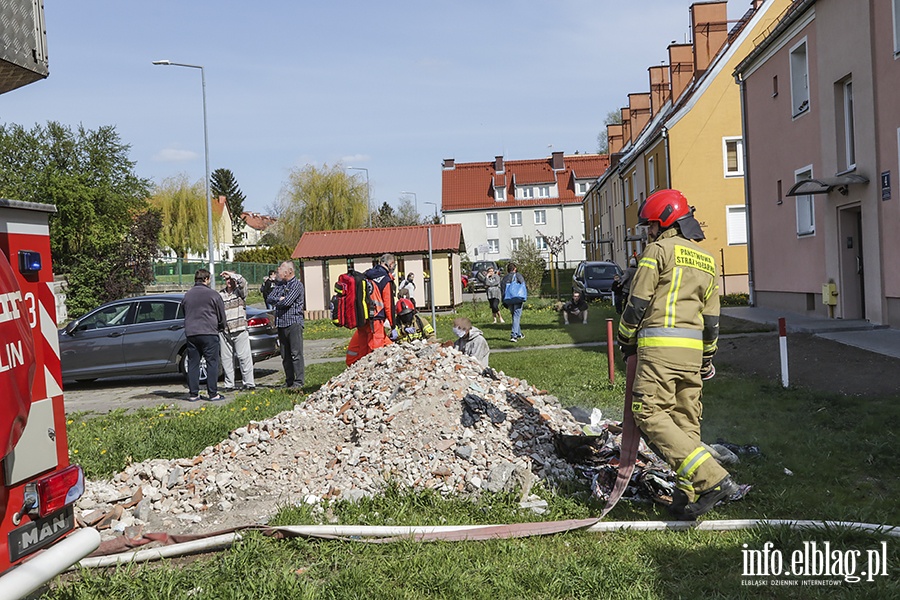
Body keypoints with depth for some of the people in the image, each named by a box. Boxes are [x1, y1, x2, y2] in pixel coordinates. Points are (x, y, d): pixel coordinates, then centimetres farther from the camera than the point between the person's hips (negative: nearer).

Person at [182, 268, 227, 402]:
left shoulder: (187, 295, 10)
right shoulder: (212, 294, -4)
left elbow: (184, 313, 19)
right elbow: (221, 315, 2)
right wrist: (221, 327, 20)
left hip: (191, 334, 5)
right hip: (209, 333, -5)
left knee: (193, 364, 8)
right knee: (212, 363, 0)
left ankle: (193, 393, 10)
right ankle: (213, 393, -1)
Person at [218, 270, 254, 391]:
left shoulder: (240, 291, 4)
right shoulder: (220, 294, 13)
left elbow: (243, 282, -16)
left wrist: (231, 274, -11)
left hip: (239, 330, -3)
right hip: (224, 331, 3)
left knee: (244, 357, -3)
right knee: (226, 358, 4)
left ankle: (248, 383, 2)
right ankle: (229, 384, 11)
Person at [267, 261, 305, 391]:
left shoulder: (297, 284, -6)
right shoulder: (279, 284, 18)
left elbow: (287, 302, -15)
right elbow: (269, 298, 9)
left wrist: (276, 302, 3)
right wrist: (279, 299, -9)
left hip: (294, 323, -7)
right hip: (281, 323, 7)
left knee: (296, 354, -9)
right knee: (285, 356, 9)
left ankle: (299, 383, -9)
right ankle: (289, 381, 15)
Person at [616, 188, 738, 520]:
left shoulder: (659, 249, -4)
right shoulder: (706, 259, 19)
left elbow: (638, 302, -6)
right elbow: (710, 317, 21)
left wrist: (626, 339, 8)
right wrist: (707, 356, 29)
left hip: (660, 345, -8)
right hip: (692, 348, 8)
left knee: (651, 415, -9)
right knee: (686, 421, 10)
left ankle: (712, 479, -16)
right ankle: (687, 497, 11)